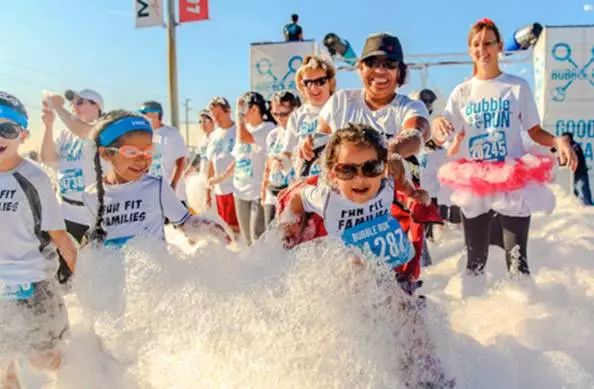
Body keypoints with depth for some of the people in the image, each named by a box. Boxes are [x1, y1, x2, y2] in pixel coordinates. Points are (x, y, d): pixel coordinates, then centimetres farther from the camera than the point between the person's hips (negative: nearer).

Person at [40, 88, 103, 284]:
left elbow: (82, 131, -29)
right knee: (62, 263, 14)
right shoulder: (65, 133, 11)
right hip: (65, 211, 6)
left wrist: (57, 107, -21)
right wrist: (49, 126, -8)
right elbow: (48, 159, 1)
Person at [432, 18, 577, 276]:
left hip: (513, 184, -2)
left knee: (517, 259, -3)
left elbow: (535, 132, 4)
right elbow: (452, 149, 3)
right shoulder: (461, 92, 5)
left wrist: (559, 141, -18)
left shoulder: (518, 86, 1)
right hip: (474, 186, 2)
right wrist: (437, 124, -19)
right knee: (475, 259, 11)